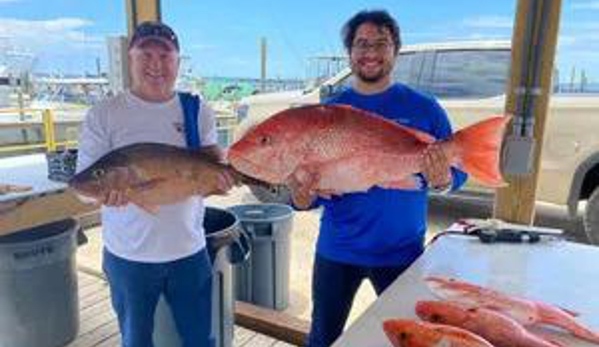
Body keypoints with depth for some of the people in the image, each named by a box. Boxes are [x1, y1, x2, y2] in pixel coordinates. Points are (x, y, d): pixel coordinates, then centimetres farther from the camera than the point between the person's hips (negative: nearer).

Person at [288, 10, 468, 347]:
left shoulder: (424, 107, -5)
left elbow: (457, 168, -2)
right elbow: (309, 175, 1)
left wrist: (442, 180, -25)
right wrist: (303, 198, -20)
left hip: (402, 252, -1)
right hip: (337, 249, 2)